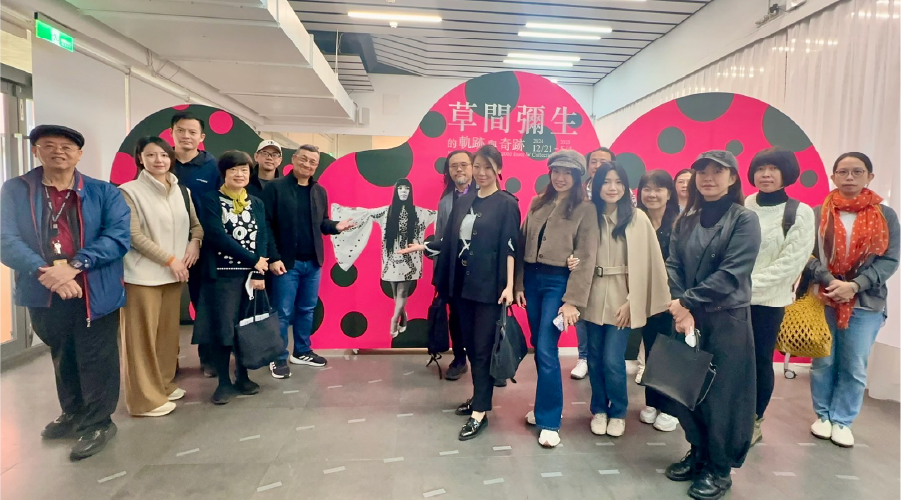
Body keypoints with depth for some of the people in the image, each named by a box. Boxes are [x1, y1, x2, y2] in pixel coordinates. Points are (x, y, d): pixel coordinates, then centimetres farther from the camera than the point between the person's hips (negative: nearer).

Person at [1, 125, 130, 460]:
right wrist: (45, 273, -24)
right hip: (43, 293, 3)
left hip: (95, 293, -2)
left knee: (95, 361, 8)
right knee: (62, 359, 22)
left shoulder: (105, 193, -1)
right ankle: (73, 414, 42)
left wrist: (73, 265, -24)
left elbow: (119, 237, -13)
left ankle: (98, 422, 26)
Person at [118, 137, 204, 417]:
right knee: (142, 336, 0)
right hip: (143, 274, -6)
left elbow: (196, 223, 17)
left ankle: (164, 384, 28)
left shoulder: (182, 192, 10)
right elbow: (134, 236, -12)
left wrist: (195, 243, -3)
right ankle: (145, 398, 10)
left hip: (174, 274, 6)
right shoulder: (130, 191, -7)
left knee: (168, 332, 14)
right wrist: (170, 260, -13)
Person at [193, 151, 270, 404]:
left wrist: (258, 273, -8)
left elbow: (262, 240, 3)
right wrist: (252, 260, -13)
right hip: (221, 275, -3)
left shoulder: (256, 203, 11)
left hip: (251, 274, 3)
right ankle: (224, 382, 15)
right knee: (222, 328, 1)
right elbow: (216, 235, -12)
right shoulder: (211, 200, 0)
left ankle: (242, 376, 24)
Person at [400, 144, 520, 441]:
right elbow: (452, 242, 13)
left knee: (483, 347, -1)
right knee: (470, 344, 13)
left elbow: (510, 248, -11)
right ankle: (479, 396, 30)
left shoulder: (507, 204, -5)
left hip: (490, 287, -6)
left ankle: (480, 412, 8)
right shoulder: (464, 201, 11)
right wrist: (424, 247, 5)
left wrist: (509, 285, -18)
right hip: (463, 284, 6)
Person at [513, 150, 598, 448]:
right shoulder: (537, 204, 10)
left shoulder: (585, 209, -5)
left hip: (559, 282, -5)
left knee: (546, 350, -7)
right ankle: (545, 405, 30)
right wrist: (518, 284, 5)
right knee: (538, 348, 12)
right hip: (532, 279, 5)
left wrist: (573, 300, -15)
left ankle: (549, 421, 7)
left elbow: (585, 258, -10)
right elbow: (522, 245, 10)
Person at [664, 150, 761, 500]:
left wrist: (687, 302, -16)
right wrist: (682, 308, -15)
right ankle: (698, 453, 32)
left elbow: (731, 274, -16)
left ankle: (719, 470, 23)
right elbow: (673, 266, 0)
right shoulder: (686, 220, 8)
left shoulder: (744, 220, -7)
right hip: (688, 318, 5)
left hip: (727, 320, -5)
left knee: (722, 394, 4)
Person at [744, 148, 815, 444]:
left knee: (760, 361, 6)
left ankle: (755, 422, 25)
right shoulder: (743, 206, 2)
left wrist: (749, 284, -18)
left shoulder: (800, 213, -6)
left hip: (767, 300, -2)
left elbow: (791, 262, -11)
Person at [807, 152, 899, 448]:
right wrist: (830, 282, -17)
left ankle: (842, 421, 21)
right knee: (823, 362, 9)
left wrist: (854, 285, -14)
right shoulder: (818, 214, 2)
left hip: (866, 304, 1)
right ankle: (823, 415, 25)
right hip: (823, 300, 0)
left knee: (854, 367, 7)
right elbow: (808, 254, -3)